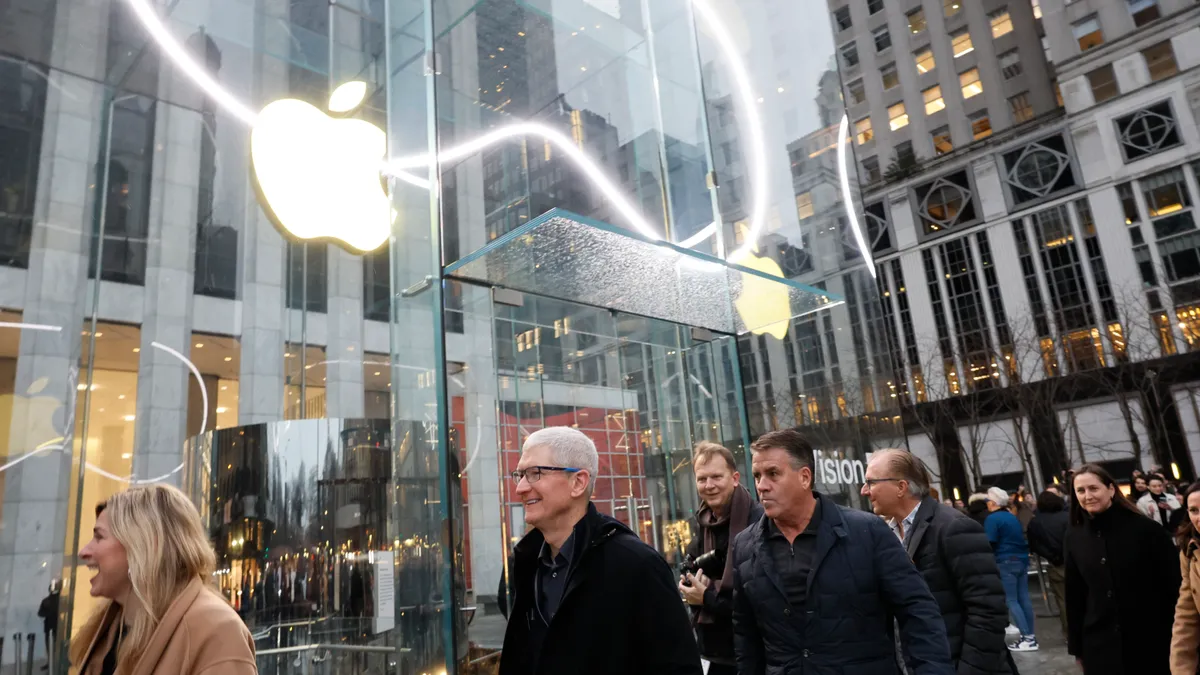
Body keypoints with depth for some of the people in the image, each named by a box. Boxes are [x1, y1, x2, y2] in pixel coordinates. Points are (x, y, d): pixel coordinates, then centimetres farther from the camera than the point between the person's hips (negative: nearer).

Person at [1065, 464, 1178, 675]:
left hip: (1151, 642, -2)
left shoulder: (1146, 529, -8)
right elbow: (1074, 594, 5)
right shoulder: (1074, 537, 1)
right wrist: (1076, 646, 8)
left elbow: (1172, 585, -4)